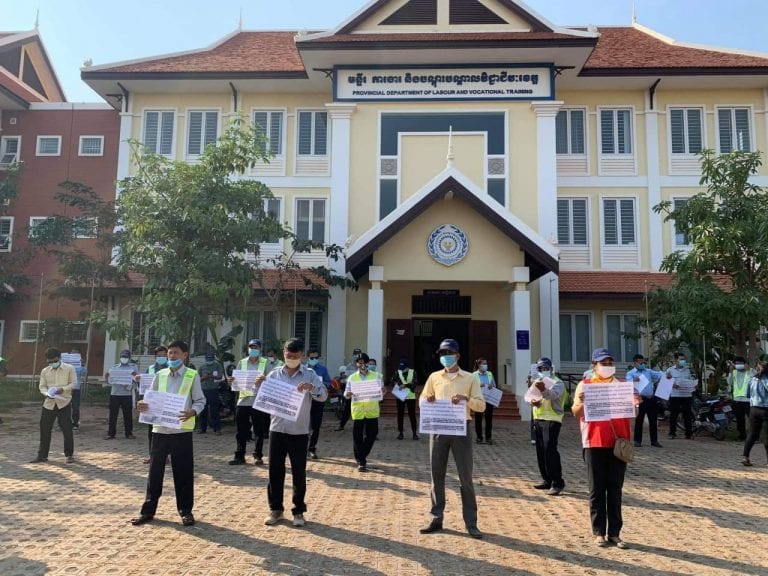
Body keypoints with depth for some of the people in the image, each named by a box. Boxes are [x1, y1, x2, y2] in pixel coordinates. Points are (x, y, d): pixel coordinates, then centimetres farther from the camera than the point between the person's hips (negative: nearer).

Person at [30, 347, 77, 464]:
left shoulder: (69, 368, -1)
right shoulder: (45, 371, 8)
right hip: (49, 403, 3)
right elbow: (42, 386, 6)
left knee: (67, 429, -1)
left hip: (64, 403, -3)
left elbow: (73, 383, -2)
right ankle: (42, 455, 17)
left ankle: (69, 455, 11)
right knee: (44, 429, 5)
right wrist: (47, 393, -15)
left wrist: (63, 389, -19)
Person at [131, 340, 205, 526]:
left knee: (183, 472, 4)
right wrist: (144, 406, -11)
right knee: (155, 471, 10)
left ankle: (185, 511, 18)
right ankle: (148, 510, 23)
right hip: (160, 429, 3)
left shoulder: (193, 376, -2)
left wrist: (192, 412, -24)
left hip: (181, 430, -3)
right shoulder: (159, 375, 8)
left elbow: (200, 401, -4)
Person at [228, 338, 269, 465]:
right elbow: (236, 381, 9)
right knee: (241, 430, 5)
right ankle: (239, 456, 13)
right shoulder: (242, 362, 10)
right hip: (243, 400, 3)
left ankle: (258, 456, 14)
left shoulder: (265, 363, 1)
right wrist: (231, 381, -13)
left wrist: (264, 379, -27)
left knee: (259, 431, 4)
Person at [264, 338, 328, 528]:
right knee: (275, 470, 8)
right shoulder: (274, 374, 5)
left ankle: (298, 510, 19)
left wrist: (311, 387, -29)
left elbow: (324, 395, -10)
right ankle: (275, 509, 22)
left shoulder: (310, 375, -1)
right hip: (277, 429, 2)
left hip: (299, 431, -2)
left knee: (299, 473, 5)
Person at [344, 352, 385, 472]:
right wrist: (348, 394, -18)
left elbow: (380, 394, 8)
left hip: (372, 411, 1)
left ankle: (361, 457, 27)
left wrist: (383, 392, -16)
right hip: (357, 411, -1)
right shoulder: (352, 378, 5)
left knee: (371, 435, 5)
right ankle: (361, 462, 13)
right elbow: (346, 394, 5)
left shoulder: (376, 376, 6)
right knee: (357, 437, 2)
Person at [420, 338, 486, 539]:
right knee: (437, 474, 7)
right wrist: (428, 400, -7)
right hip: (438, 429, 2)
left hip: (460, 429, -2)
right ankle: (436, 518, 18)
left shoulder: (470, 379, 3)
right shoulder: (434, 377, 9)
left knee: (465, 476, 1)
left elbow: (481, 405, 0)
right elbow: (422, 399, 16)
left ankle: (471, 523, 10)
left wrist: (466, 399, -19)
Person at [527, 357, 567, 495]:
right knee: (540, 451, 10)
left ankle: (557, 482, -7)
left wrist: (544, 390, -50)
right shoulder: (536, 382, 18)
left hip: (552, 420, -8)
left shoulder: (557, 382, -7)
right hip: (538, 419, 8)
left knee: (550, 450, -13)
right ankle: (546, 480, 21)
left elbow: (553, 394, -28)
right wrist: (532, 400, -12)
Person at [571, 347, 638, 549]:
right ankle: (599, 533, 11)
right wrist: (581, 402, -25)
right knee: (597, 491, 4)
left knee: (615, 490, 7)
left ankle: (614, 533, 14)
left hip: (618, 443, 3)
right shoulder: (585, 384, 1)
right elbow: (576, 413, -4)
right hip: (594, 444, -3)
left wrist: (635, 404, -10)